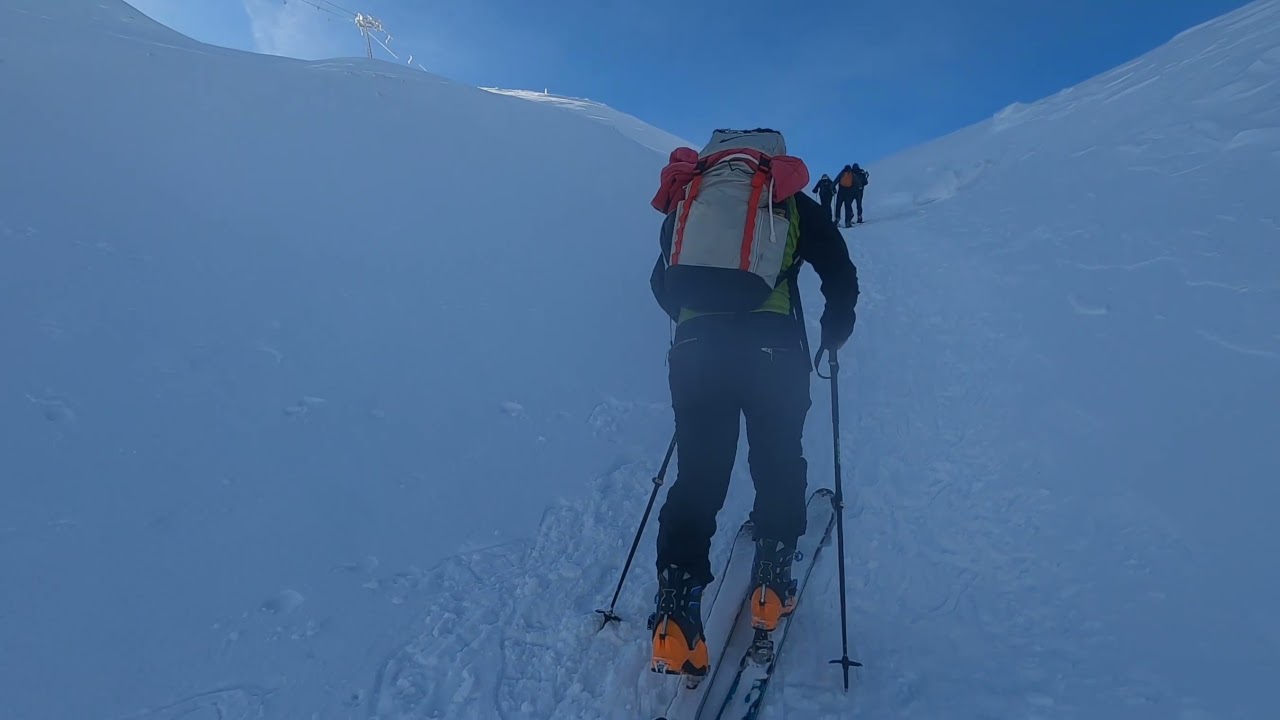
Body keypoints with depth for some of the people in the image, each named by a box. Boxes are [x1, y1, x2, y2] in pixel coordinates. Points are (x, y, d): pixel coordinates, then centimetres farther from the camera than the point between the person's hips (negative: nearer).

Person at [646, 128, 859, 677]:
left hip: (695, 350, 2)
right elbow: (841, 274, 12)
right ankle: (771, 589, 25)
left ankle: (675, 619, 0)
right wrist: (836, 329, 29)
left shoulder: (688, 197, 20)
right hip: (772, 349, -2)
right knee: (778, 465, 18)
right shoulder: (789, 200, 13)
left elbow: (663, 282, 23)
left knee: (696, 475, 6)